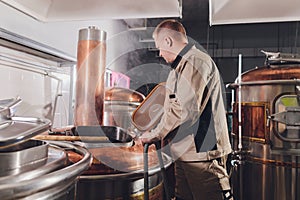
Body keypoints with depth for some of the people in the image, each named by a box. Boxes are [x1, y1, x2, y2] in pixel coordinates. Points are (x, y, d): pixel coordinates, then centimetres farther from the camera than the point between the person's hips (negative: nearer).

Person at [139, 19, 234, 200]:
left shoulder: (195, 62, -13)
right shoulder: (183, 65, 20)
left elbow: (184, 110, -22)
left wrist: (154, 135, -11)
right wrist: (157, 133, 14)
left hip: (202, 152, -10)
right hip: (186, 152, 10)